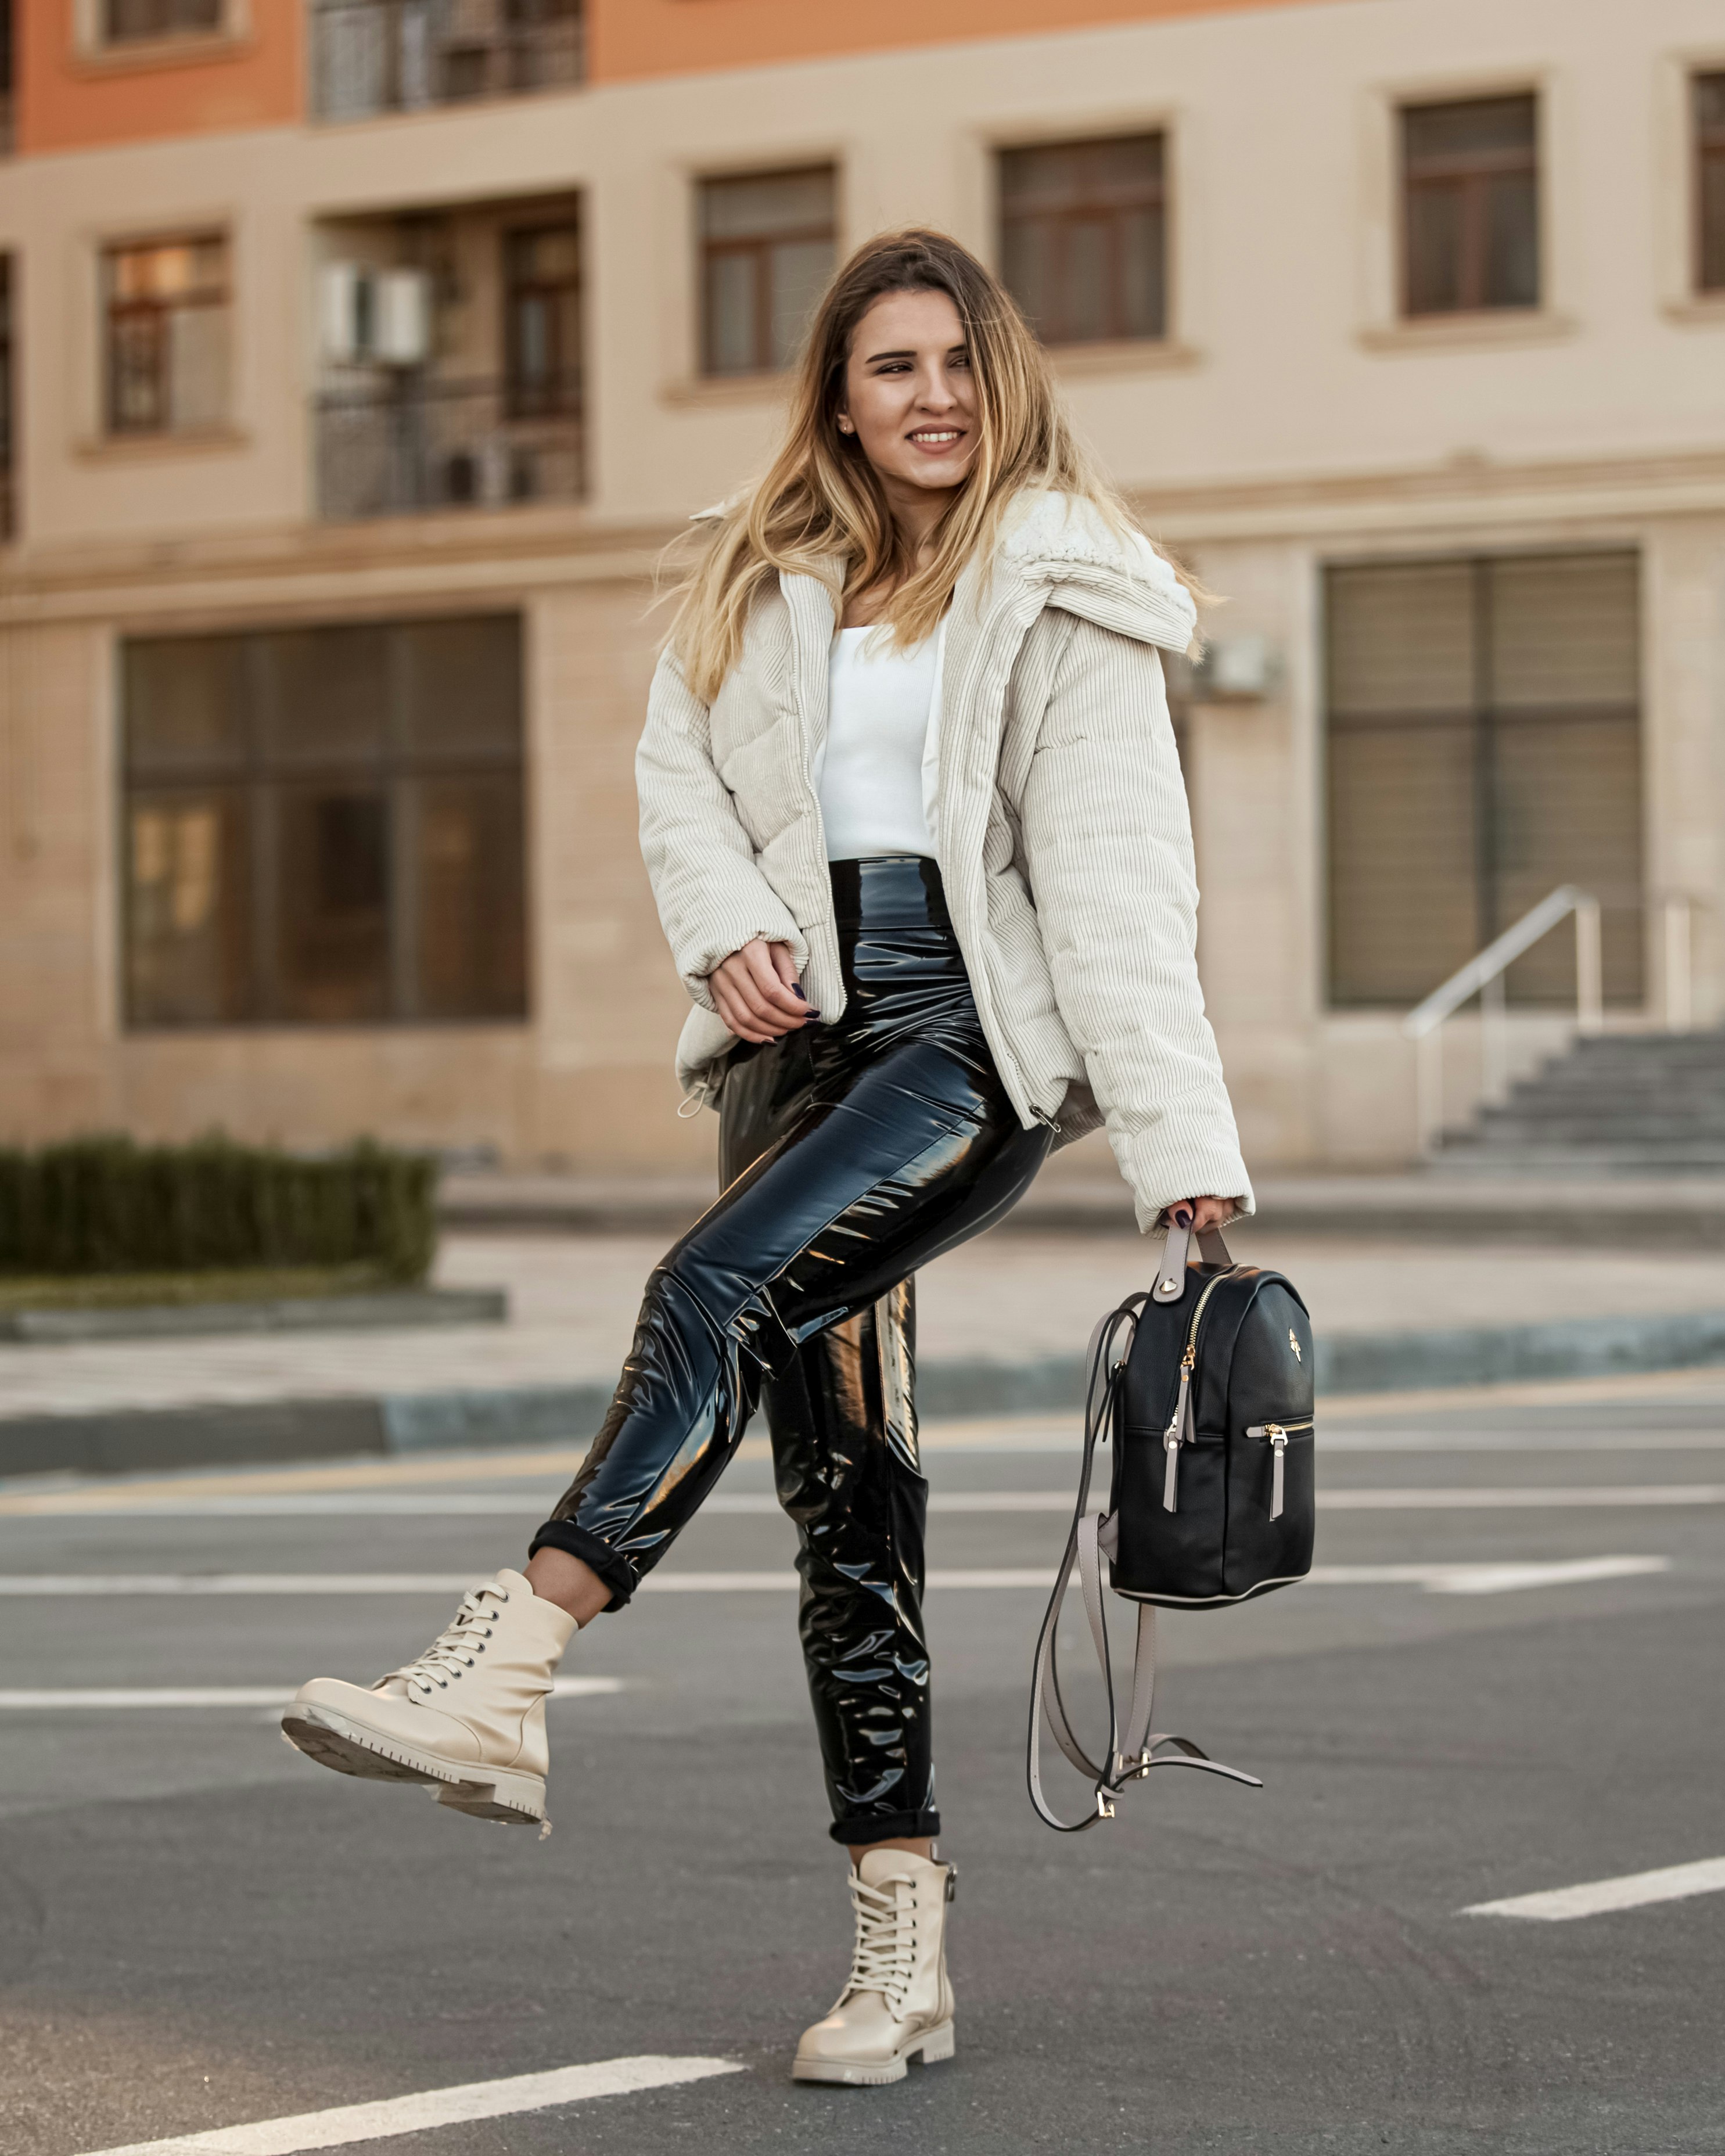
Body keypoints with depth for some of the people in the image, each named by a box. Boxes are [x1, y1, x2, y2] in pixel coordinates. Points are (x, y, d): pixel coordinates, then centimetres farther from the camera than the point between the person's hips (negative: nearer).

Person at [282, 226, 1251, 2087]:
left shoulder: (1057, 591, -2)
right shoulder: (761, 580, 15)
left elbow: (1118, 876, -9)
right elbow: (679, 767, 16)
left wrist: (1186, 1146, -16)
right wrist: (726, 928, -6)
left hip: (982, 1032, -5)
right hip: (806, 1026, 6)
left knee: (722, 1291, -29)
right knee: (843, 1483, 1)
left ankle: (497, 1685, -38)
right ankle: (901, 1952, 3)